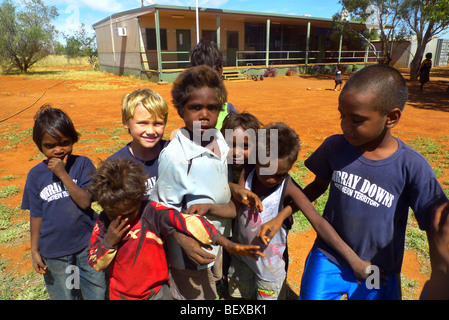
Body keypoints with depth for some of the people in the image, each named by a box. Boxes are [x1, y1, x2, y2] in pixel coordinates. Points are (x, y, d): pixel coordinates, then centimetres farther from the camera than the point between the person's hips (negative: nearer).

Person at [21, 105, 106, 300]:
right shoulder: (35, 175, -5)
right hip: (54, 252, 2)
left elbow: (85, 201, -20)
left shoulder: (83, 164, -11)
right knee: (64, 296, 20)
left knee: (98, 294, 15)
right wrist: (34, 249, 4)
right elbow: (36, 214, 2)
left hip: (88, 246, -1)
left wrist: (63, 174, -24)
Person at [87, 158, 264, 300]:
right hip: (119, 294, 3)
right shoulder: (104, 222, -10)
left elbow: (189, 222, -34)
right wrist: (109, 242, -25)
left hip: (156, 292, -3)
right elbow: (96, 264, -4)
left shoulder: (153, 213, -22)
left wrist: (227, 244, -44)